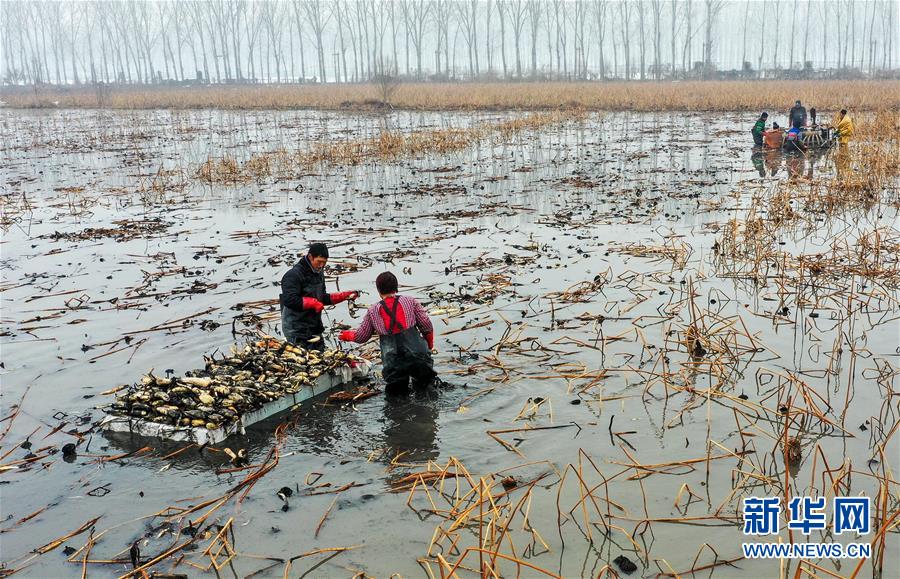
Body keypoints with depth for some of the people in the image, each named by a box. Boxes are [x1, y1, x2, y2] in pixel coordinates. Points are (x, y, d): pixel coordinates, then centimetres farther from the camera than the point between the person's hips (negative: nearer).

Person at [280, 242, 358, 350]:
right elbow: (289, 300, -26)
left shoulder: (319, 274, 13)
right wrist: (313, 302, -22)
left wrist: (345, 296, 7)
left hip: (315, 328, 9)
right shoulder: (293, 275, -16)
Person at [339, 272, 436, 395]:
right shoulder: (410, 301, 6)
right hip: (418, 357, 0)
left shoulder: (373, 311, 8)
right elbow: (427, 326, 4)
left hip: (394, 365, 0)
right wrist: (429, 344, 22)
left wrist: (347, 335, 37)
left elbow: (361, 337, 16)